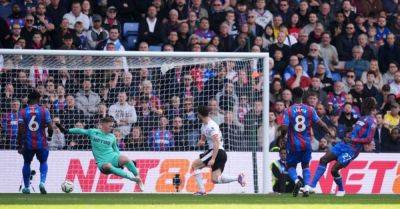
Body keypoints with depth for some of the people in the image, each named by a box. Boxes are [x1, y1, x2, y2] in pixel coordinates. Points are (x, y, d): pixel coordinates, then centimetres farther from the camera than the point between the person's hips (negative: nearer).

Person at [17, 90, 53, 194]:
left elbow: (20, 131, -6)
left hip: (28, 144, 1)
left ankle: (26, 187, 25)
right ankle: (42, 182, -2)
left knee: (27, 163, 23)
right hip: (41, 143, -1)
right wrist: (50, 135, 17)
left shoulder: (22, 112, -2)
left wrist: (19, 145, -1)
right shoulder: (44, 111, -4)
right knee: (43, 162, 21)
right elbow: (50, 128, -5)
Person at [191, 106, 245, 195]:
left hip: (218, 152, -9)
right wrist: (200, 142, 2)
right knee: (215, 179, 0)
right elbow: (202, 139, 28)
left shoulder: (211, 126, -14)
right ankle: (238, 178, -4)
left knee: (195, 165, -6)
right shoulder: (204, 125, 16)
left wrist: (213, 159, -28)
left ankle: (201, 190, -8)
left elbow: (216, 144, -22)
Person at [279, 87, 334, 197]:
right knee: (305, 165, 18)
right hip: (306, 143, 2)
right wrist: (330, 131, 13)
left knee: (291, 166, 12)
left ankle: (296, 181, -17)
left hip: (294, 144, -2)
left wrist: (282, 137, 6)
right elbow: (320, 123, 0)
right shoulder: (310, 109, -1)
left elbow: (284, 128, -14)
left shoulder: (288, 111, -8)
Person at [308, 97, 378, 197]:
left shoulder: (371, 121, -10)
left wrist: (353, 140, -17)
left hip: (352, 149, -9)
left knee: (334, 169, -10)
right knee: (323, 159, -3)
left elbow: (369, 139, -17)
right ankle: (312, 186, -4)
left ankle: (341, 191, 15)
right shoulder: (364, 117, 17)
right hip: (344, 144, 9)